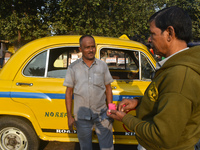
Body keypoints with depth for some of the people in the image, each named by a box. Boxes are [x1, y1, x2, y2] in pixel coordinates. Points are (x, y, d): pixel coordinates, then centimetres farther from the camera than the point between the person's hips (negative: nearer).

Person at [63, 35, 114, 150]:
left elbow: (108, 89, 7)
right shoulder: (73, 67, 0)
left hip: (101, 114, 0)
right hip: (82, 116, 0)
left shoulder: (103, 65, 3)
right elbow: (69, 92, 1)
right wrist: (69, 116, -2)